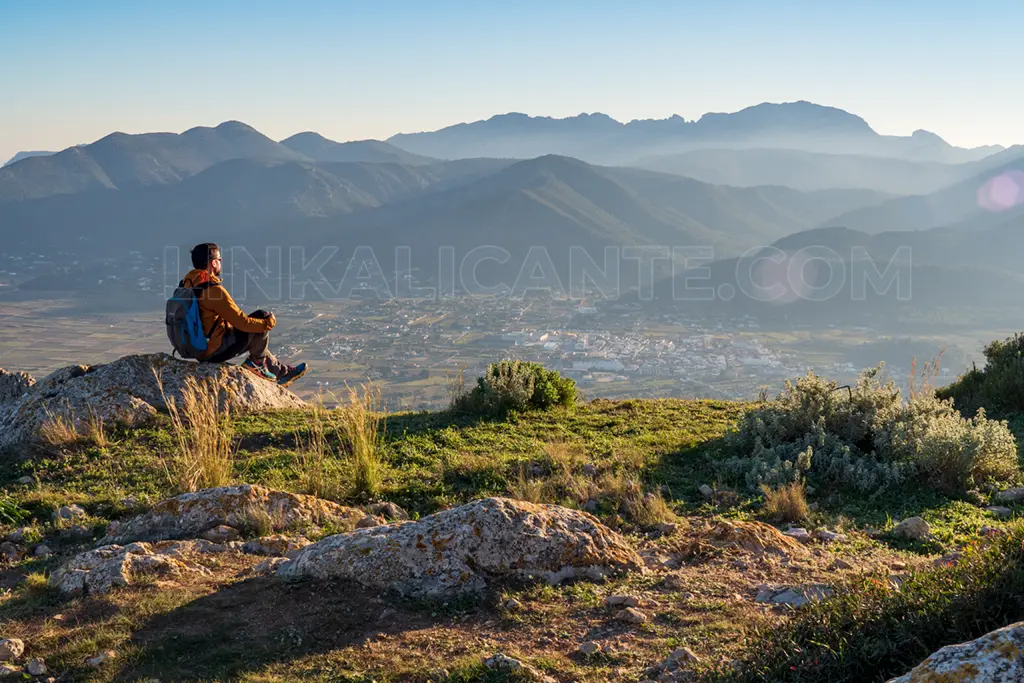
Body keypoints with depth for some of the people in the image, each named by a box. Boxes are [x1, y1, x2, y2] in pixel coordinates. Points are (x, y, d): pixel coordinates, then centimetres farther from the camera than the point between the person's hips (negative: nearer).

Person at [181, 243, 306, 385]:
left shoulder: (188, 283, 3)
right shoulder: (214, 290, -25)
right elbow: (242, 322, -21)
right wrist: (268, 323, -4)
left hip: (197, 349, 9)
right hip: (214, 351, -9)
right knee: (262, 317, -3)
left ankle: (282, 371, 34)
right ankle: (256, 362, 16)